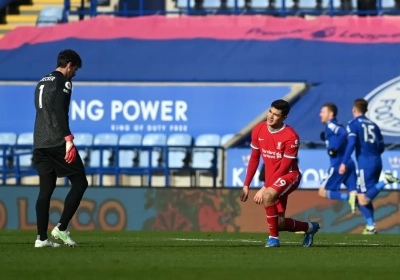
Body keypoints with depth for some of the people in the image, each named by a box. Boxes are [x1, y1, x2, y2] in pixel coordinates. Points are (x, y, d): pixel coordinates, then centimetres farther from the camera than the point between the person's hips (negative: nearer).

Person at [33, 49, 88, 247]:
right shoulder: (63, 82, -6)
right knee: (80, 183, 0)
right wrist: (69, 139, -24)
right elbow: (60, 111, -19)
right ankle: (61, 228, -7)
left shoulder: (42, 83, 21)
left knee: (46, 190, 7)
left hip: (39, 143, 8)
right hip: (57, 142, -8)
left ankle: (41, 237, 0)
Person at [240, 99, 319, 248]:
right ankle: (309, 227, 36)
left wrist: (264, 188, -24)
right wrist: (246, 185, 6)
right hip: (273, 179, 7)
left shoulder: (290, 136, -21)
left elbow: (284, 168, -20)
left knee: (267, 196, -36)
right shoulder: (258, 130, -3)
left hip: (289, 175, -7)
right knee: (279, 223, 5)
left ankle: (274, 237, -20)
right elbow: (254, 159, 8)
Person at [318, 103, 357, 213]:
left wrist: (334, 149, -20)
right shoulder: (337, 126, 19)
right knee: (354, 193, 2)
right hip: (349, 163, 8)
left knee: (323, 192, 0)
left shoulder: (330, 125, -8)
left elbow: (344, 134, -25)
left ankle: (349, 198, -20)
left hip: (338, 164, -8)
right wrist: (326, 138, 17)